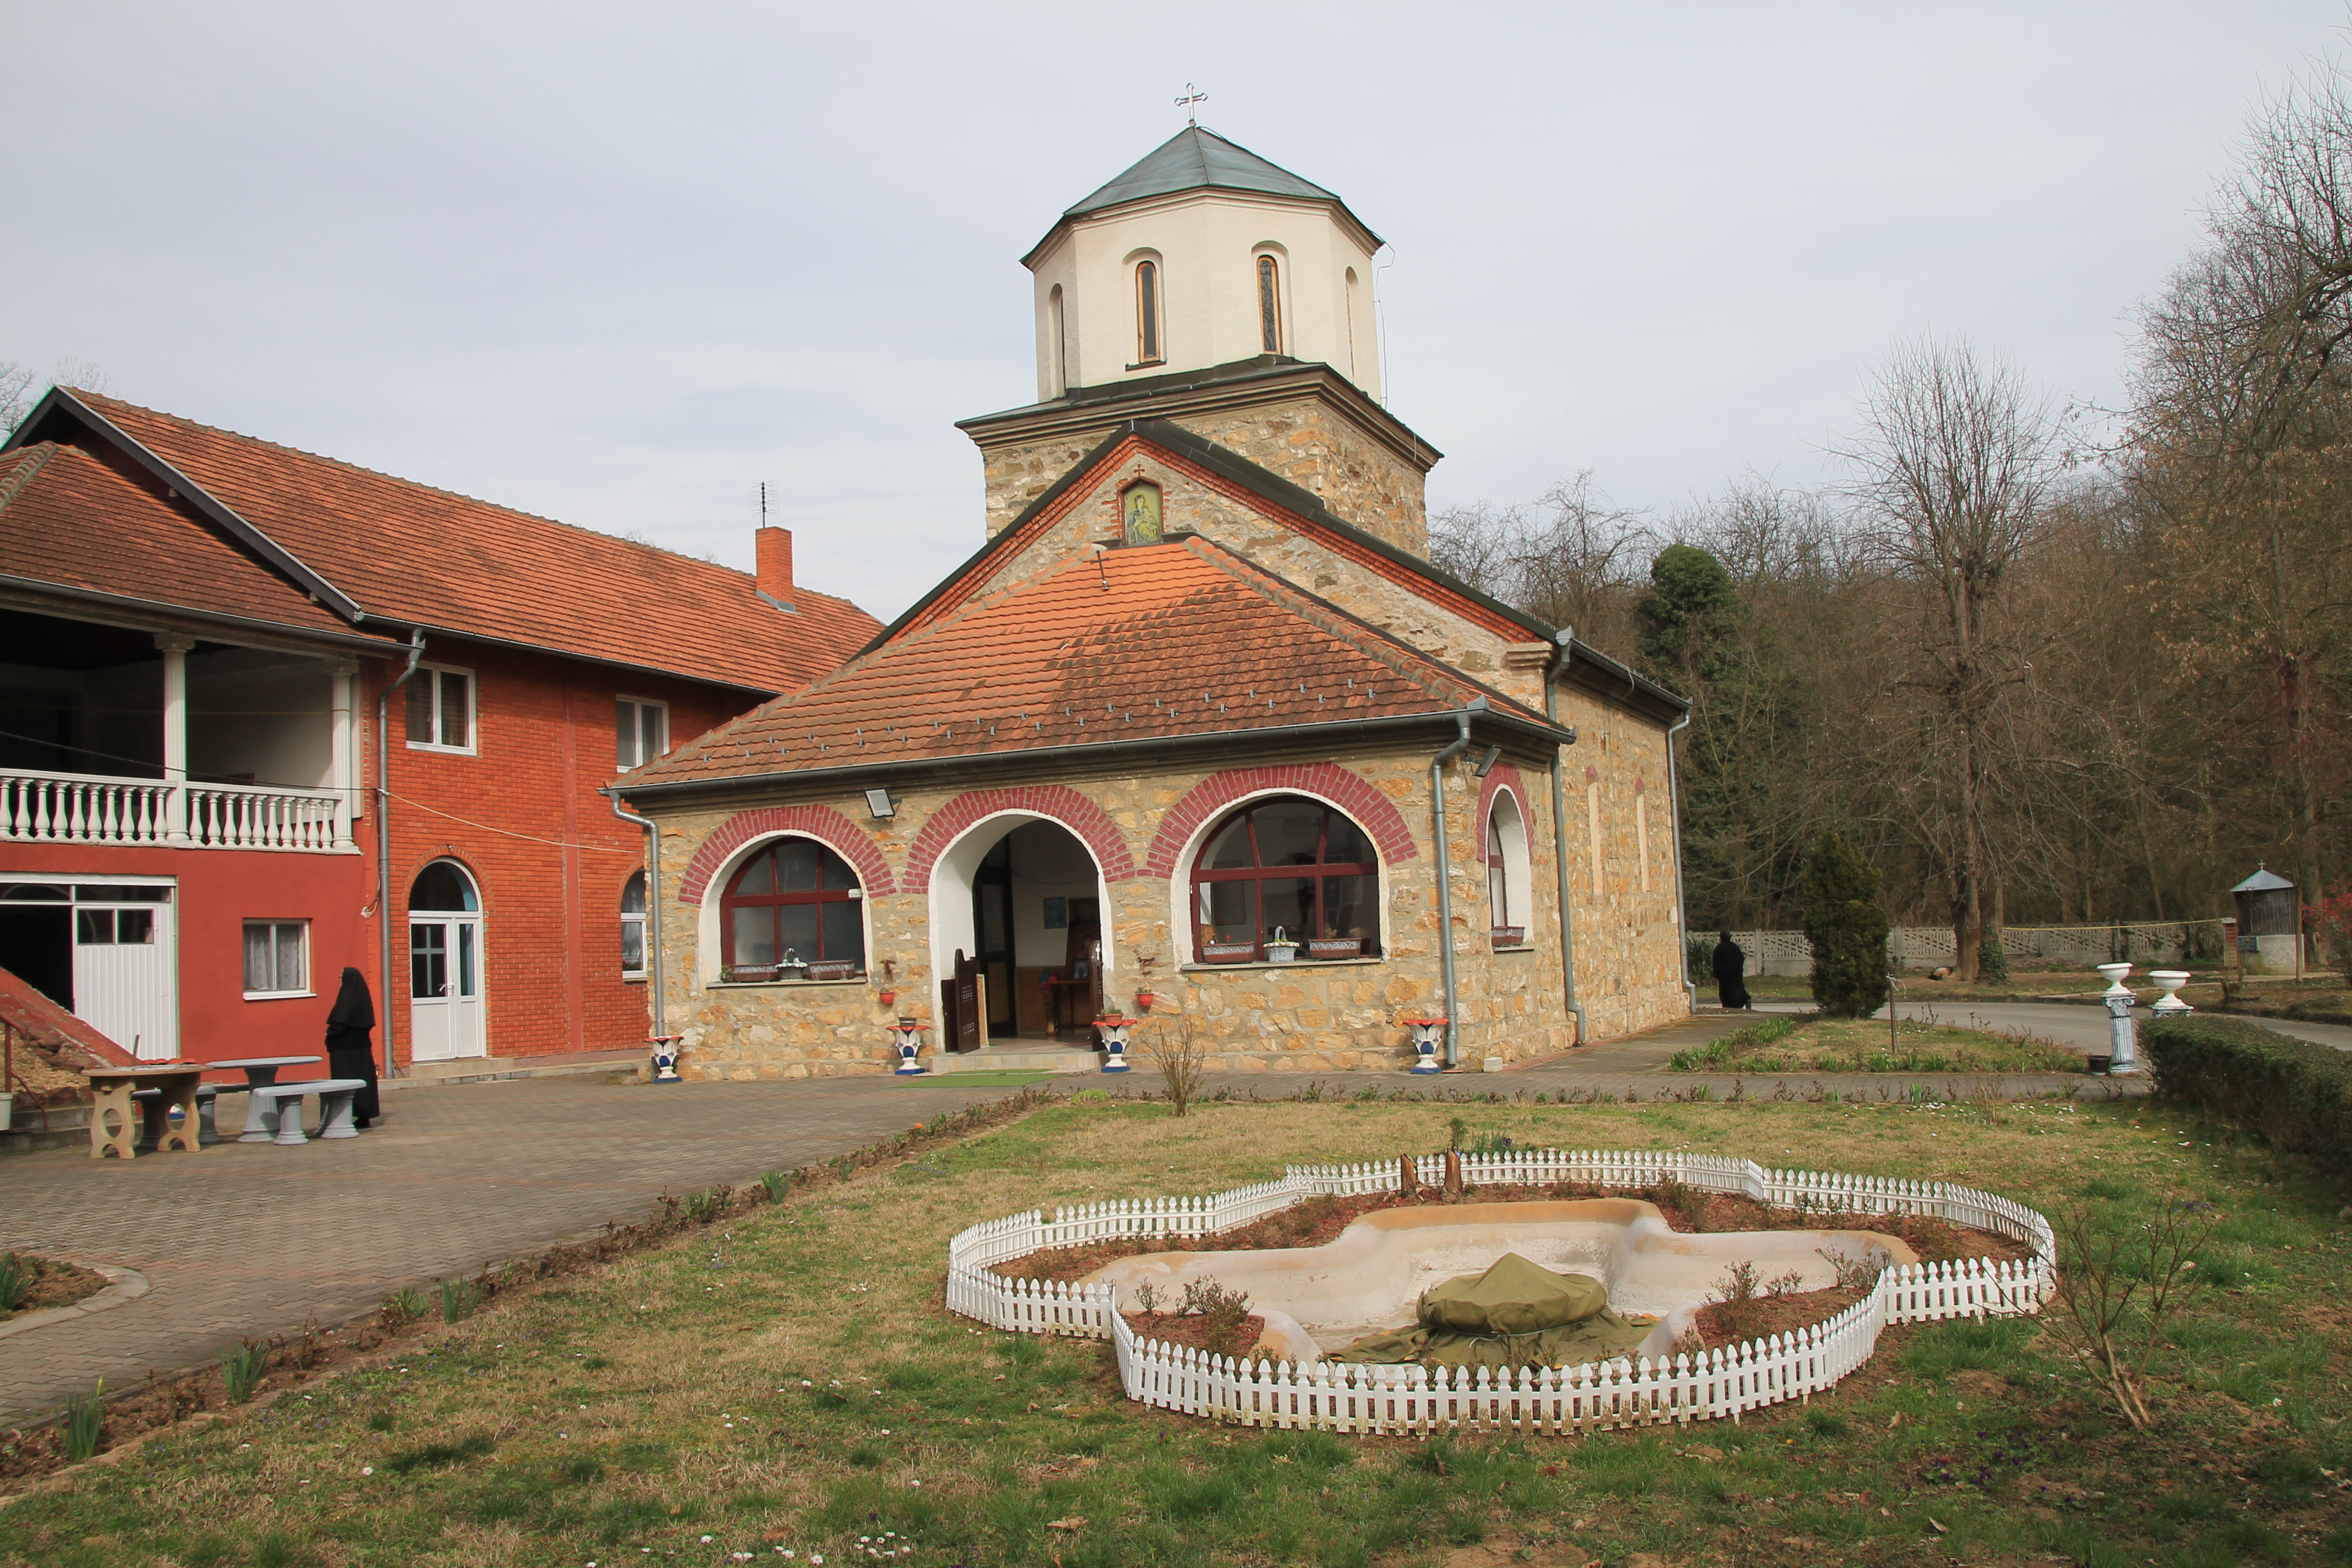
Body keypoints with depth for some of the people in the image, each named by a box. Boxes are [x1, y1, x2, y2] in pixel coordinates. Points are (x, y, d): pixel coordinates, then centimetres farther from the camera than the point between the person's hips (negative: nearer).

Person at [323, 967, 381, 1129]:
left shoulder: (347, 999, -16)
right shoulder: (363, 997, 7)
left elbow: (339, 1024, -21)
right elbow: (369, 1024, 12)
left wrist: (329, 1035, -1)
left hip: (345, 1048, -8)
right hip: (362, 1046, 8)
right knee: (363, 1078, 9)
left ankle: (348, 1114, -5)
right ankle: (364, 1115, 11)